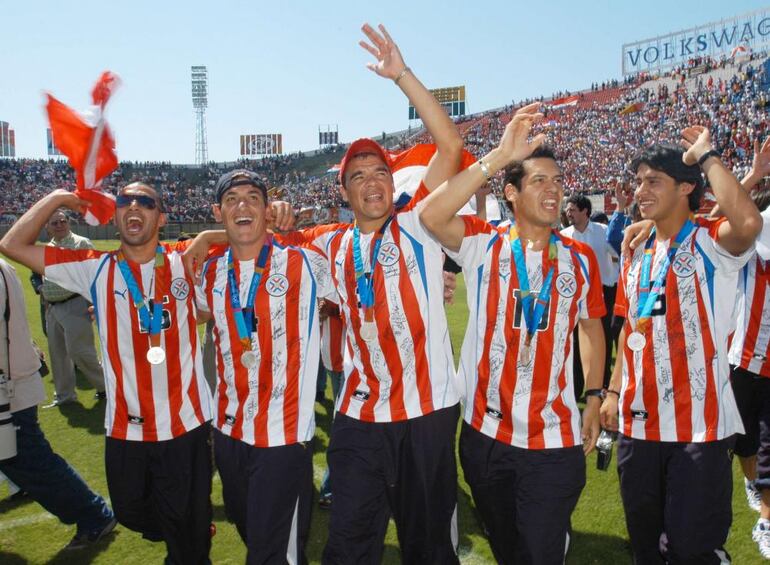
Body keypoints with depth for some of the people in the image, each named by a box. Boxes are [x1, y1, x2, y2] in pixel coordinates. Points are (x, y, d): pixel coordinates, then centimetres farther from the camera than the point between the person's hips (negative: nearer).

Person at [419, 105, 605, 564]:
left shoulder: (580, 259, 1)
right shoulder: (483, 245, -7)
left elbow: (591, 326, 12)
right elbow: (432, 216, -26)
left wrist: (594, 397, 7)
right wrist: (499, 156, -28)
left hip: (554, 440, 0)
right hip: (485, 433, 0)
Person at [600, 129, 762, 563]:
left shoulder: (712, 244, -8)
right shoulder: (638, 254, 11)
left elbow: (749, 222, -33)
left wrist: (706, 156, -20)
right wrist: (614, 392, 11)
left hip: (698, 425, -6)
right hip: (639, 421, 6)